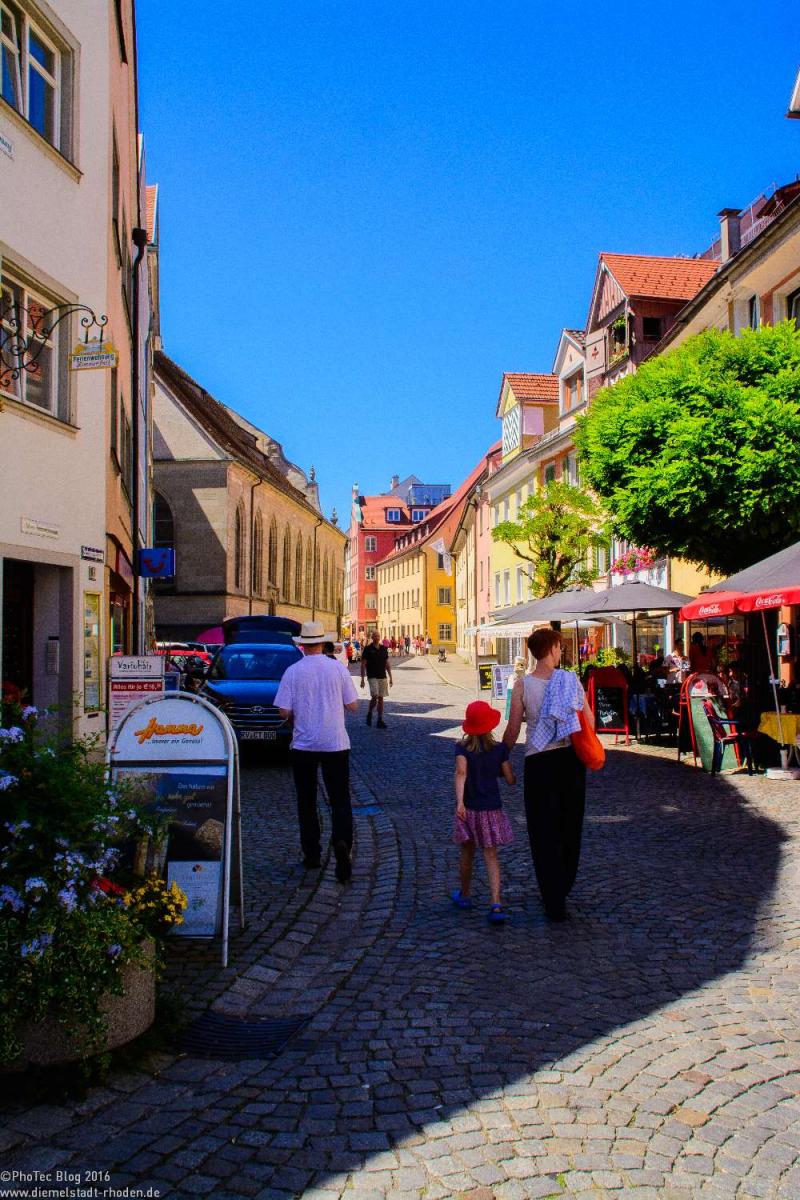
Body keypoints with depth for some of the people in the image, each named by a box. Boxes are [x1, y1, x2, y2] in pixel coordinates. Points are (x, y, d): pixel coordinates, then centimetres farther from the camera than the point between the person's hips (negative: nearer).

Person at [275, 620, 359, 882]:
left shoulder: (293, 672, -7)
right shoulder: (338, 668, -3)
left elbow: (284, 711, -8)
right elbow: (352, 706, 0)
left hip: (303, 745, 0)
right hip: (336, 743, 0)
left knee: (306, 801, 13)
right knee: (340, 799, 5)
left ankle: (311, 855, 17)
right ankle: (341, 841, -19)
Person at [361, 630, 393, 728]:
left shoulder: (384, 649, 9)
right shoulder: (368, 649, -4)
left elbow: (387, 664, 14)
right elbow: (363, 665, -3)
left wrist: (390, 677, 10)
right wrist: (362, 679, -7)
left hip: (383, 677, 4)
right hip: (372, 677, -4)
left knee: (381, 698, 4)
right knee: (375, 696, -17)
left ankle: (380, 720, 9)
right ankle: (369, 713, 8)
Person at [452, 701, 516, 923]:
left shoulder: (462, 748, -8)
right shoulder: (499, 749, -5)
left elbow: (461, 772, -25)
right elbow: (510, 779, -3)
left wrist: (459, 801, -31)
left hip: (468, 809, 0)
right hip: (491, 809, 0)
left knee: (467, 854, 17)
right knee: (491, 857, 2)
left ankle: (464, 896, 35)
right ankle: (496, 904, -13)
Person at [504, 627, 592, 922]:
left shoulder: (522, 685, -9)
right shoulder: (571, 679, -5)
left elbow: (512, 731, -7)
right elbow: (589, 721, 0)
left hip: (539, 762, -2)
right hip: (571, 757, 2)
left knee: (544, 831, 6)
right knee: (570, 826, 18)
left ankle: (554, 901, 6)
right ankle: (563, 888, 34)